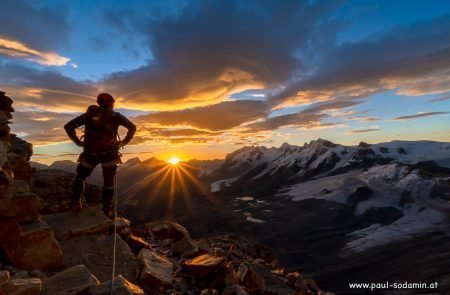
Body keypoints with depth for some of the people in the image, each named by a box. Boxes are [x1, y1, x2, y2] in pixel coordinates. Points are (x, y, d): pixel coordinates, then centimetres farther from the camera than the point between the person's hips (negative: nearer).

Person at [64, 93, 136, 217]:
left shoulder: (89, 114, 11)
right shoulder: (115, 115, 4)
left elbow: (68, 126, 6)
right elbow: (132, 127, -6)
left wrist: (77, 141, 9)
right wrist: (124, 142, -1)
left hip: (90, 153, 2)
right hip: (109, 153, -2)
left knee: (80, 177, 25)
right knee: (109, 182, 10)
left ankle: (76, 202, 11)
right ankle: (107, 211, 11)